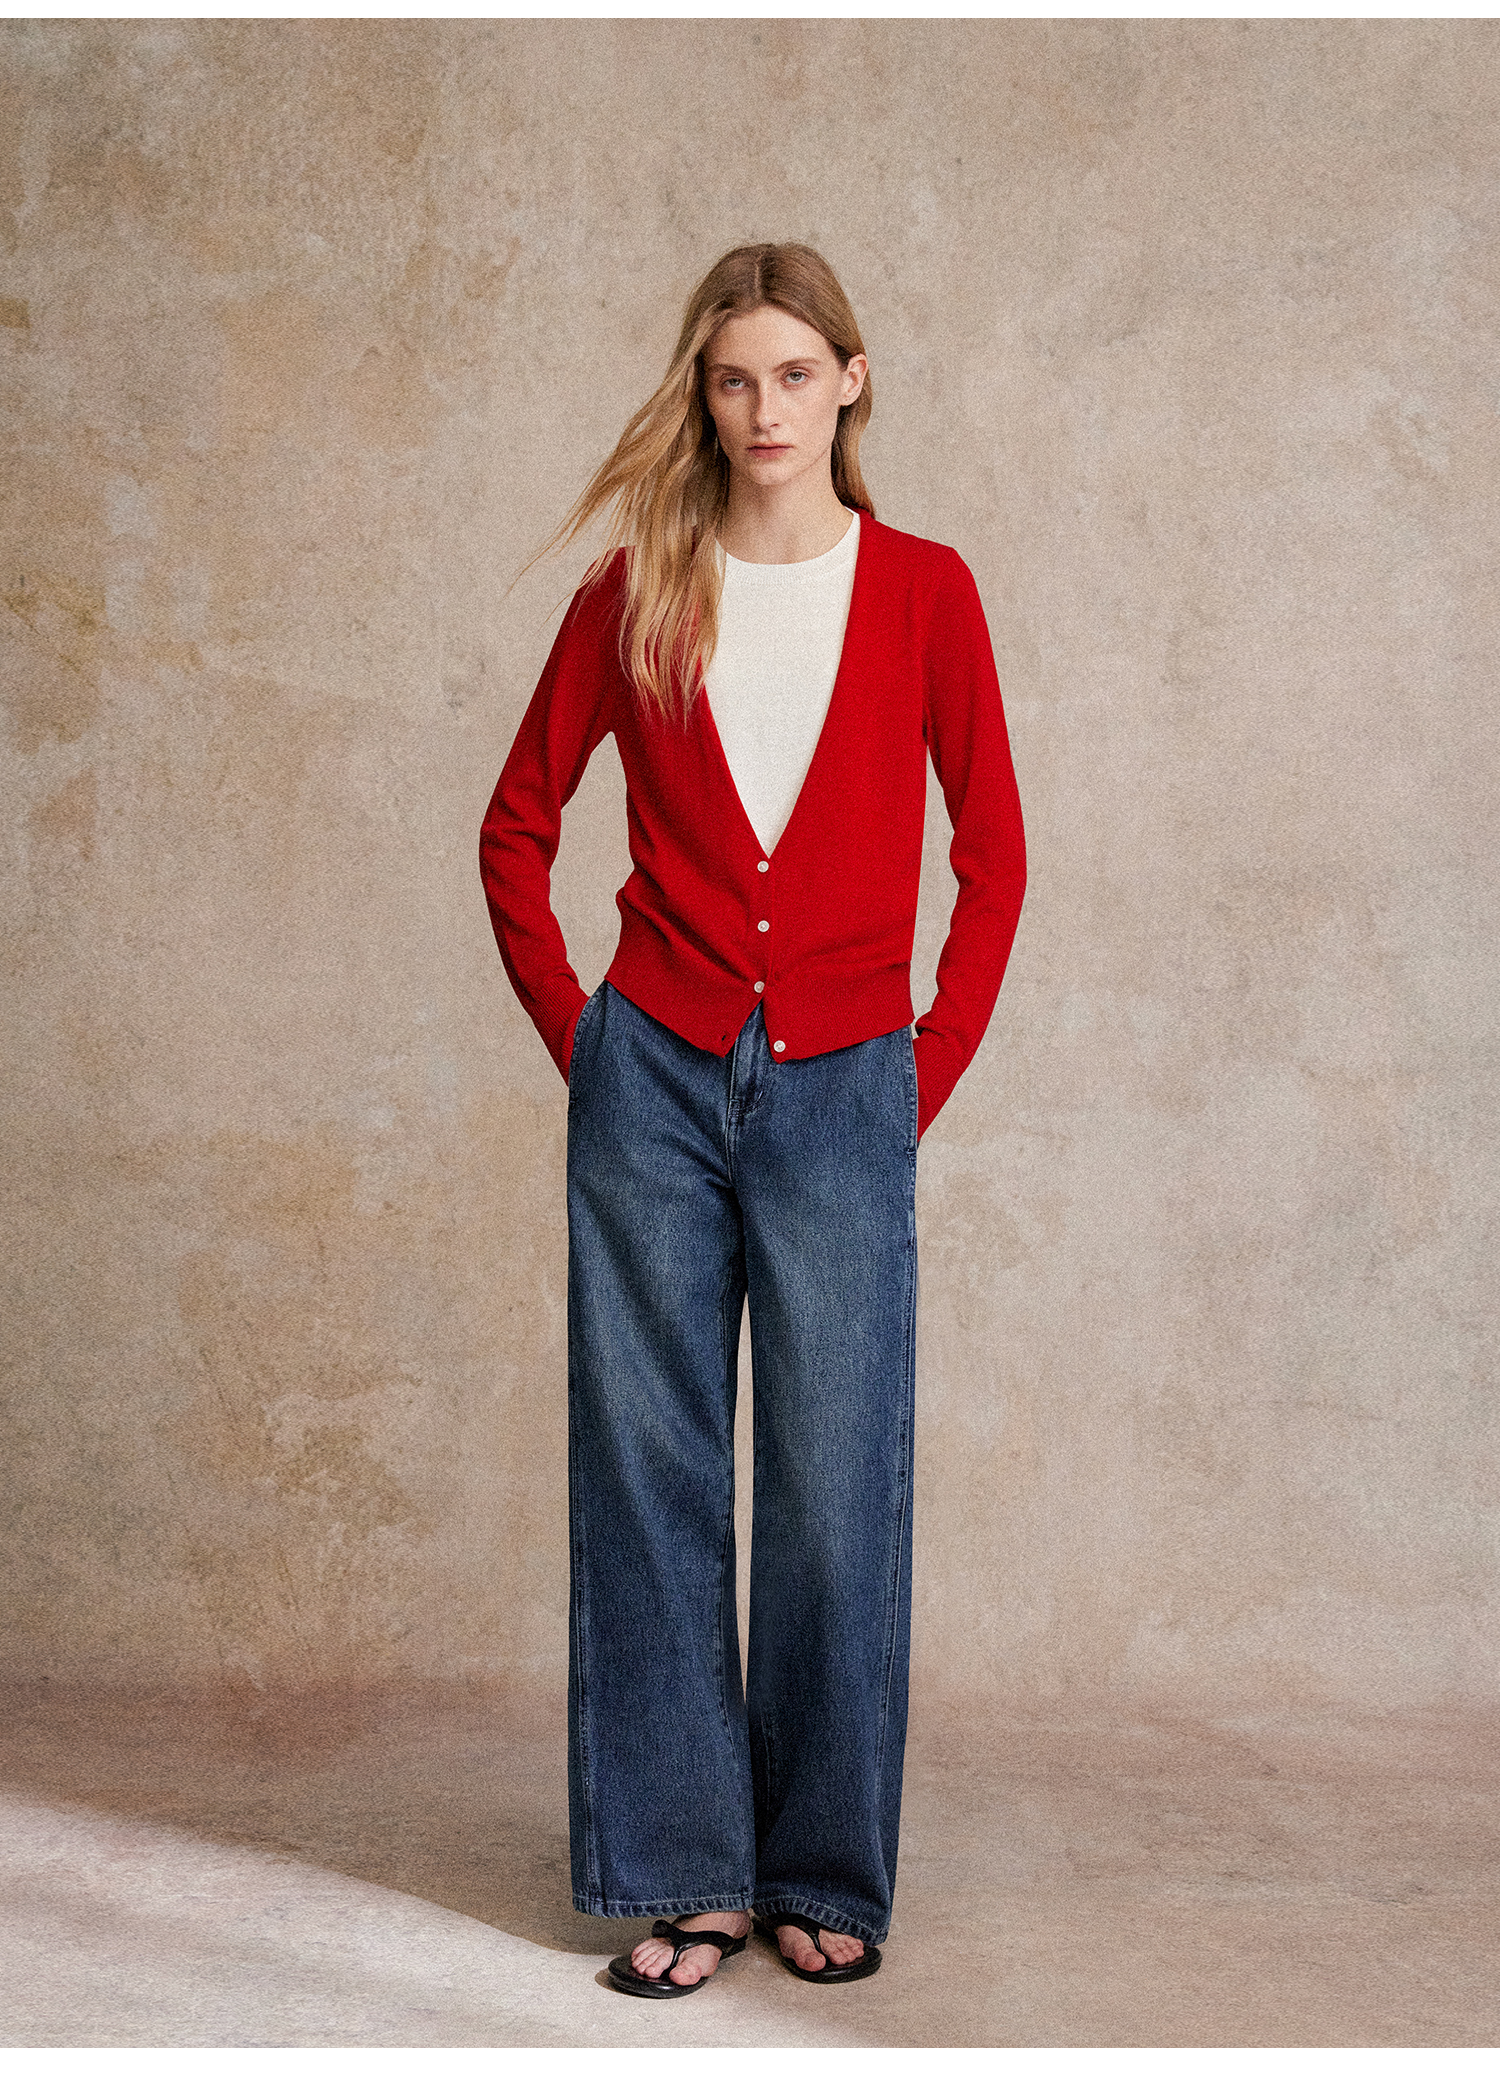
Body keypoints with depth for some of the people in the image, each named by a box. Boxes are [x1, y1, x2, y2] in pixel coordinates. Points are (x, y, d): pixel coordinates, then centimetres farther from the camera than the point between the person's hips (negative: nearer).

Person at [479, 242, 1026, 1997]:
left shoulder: (921, 589, 2)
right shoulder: (636, 591, 4)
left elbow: (992, 854, 6)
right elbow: (517, 828, 11)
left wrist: (931, 1074, 2)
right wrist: (575, 1043, 5)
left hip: (840, 1093, -1)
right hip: (655, 1079, 1)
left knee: (835, 1496, 3)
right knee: (648, 1480, 5)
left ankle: (825, 1874, 20)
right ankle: (683, 1870, 17)